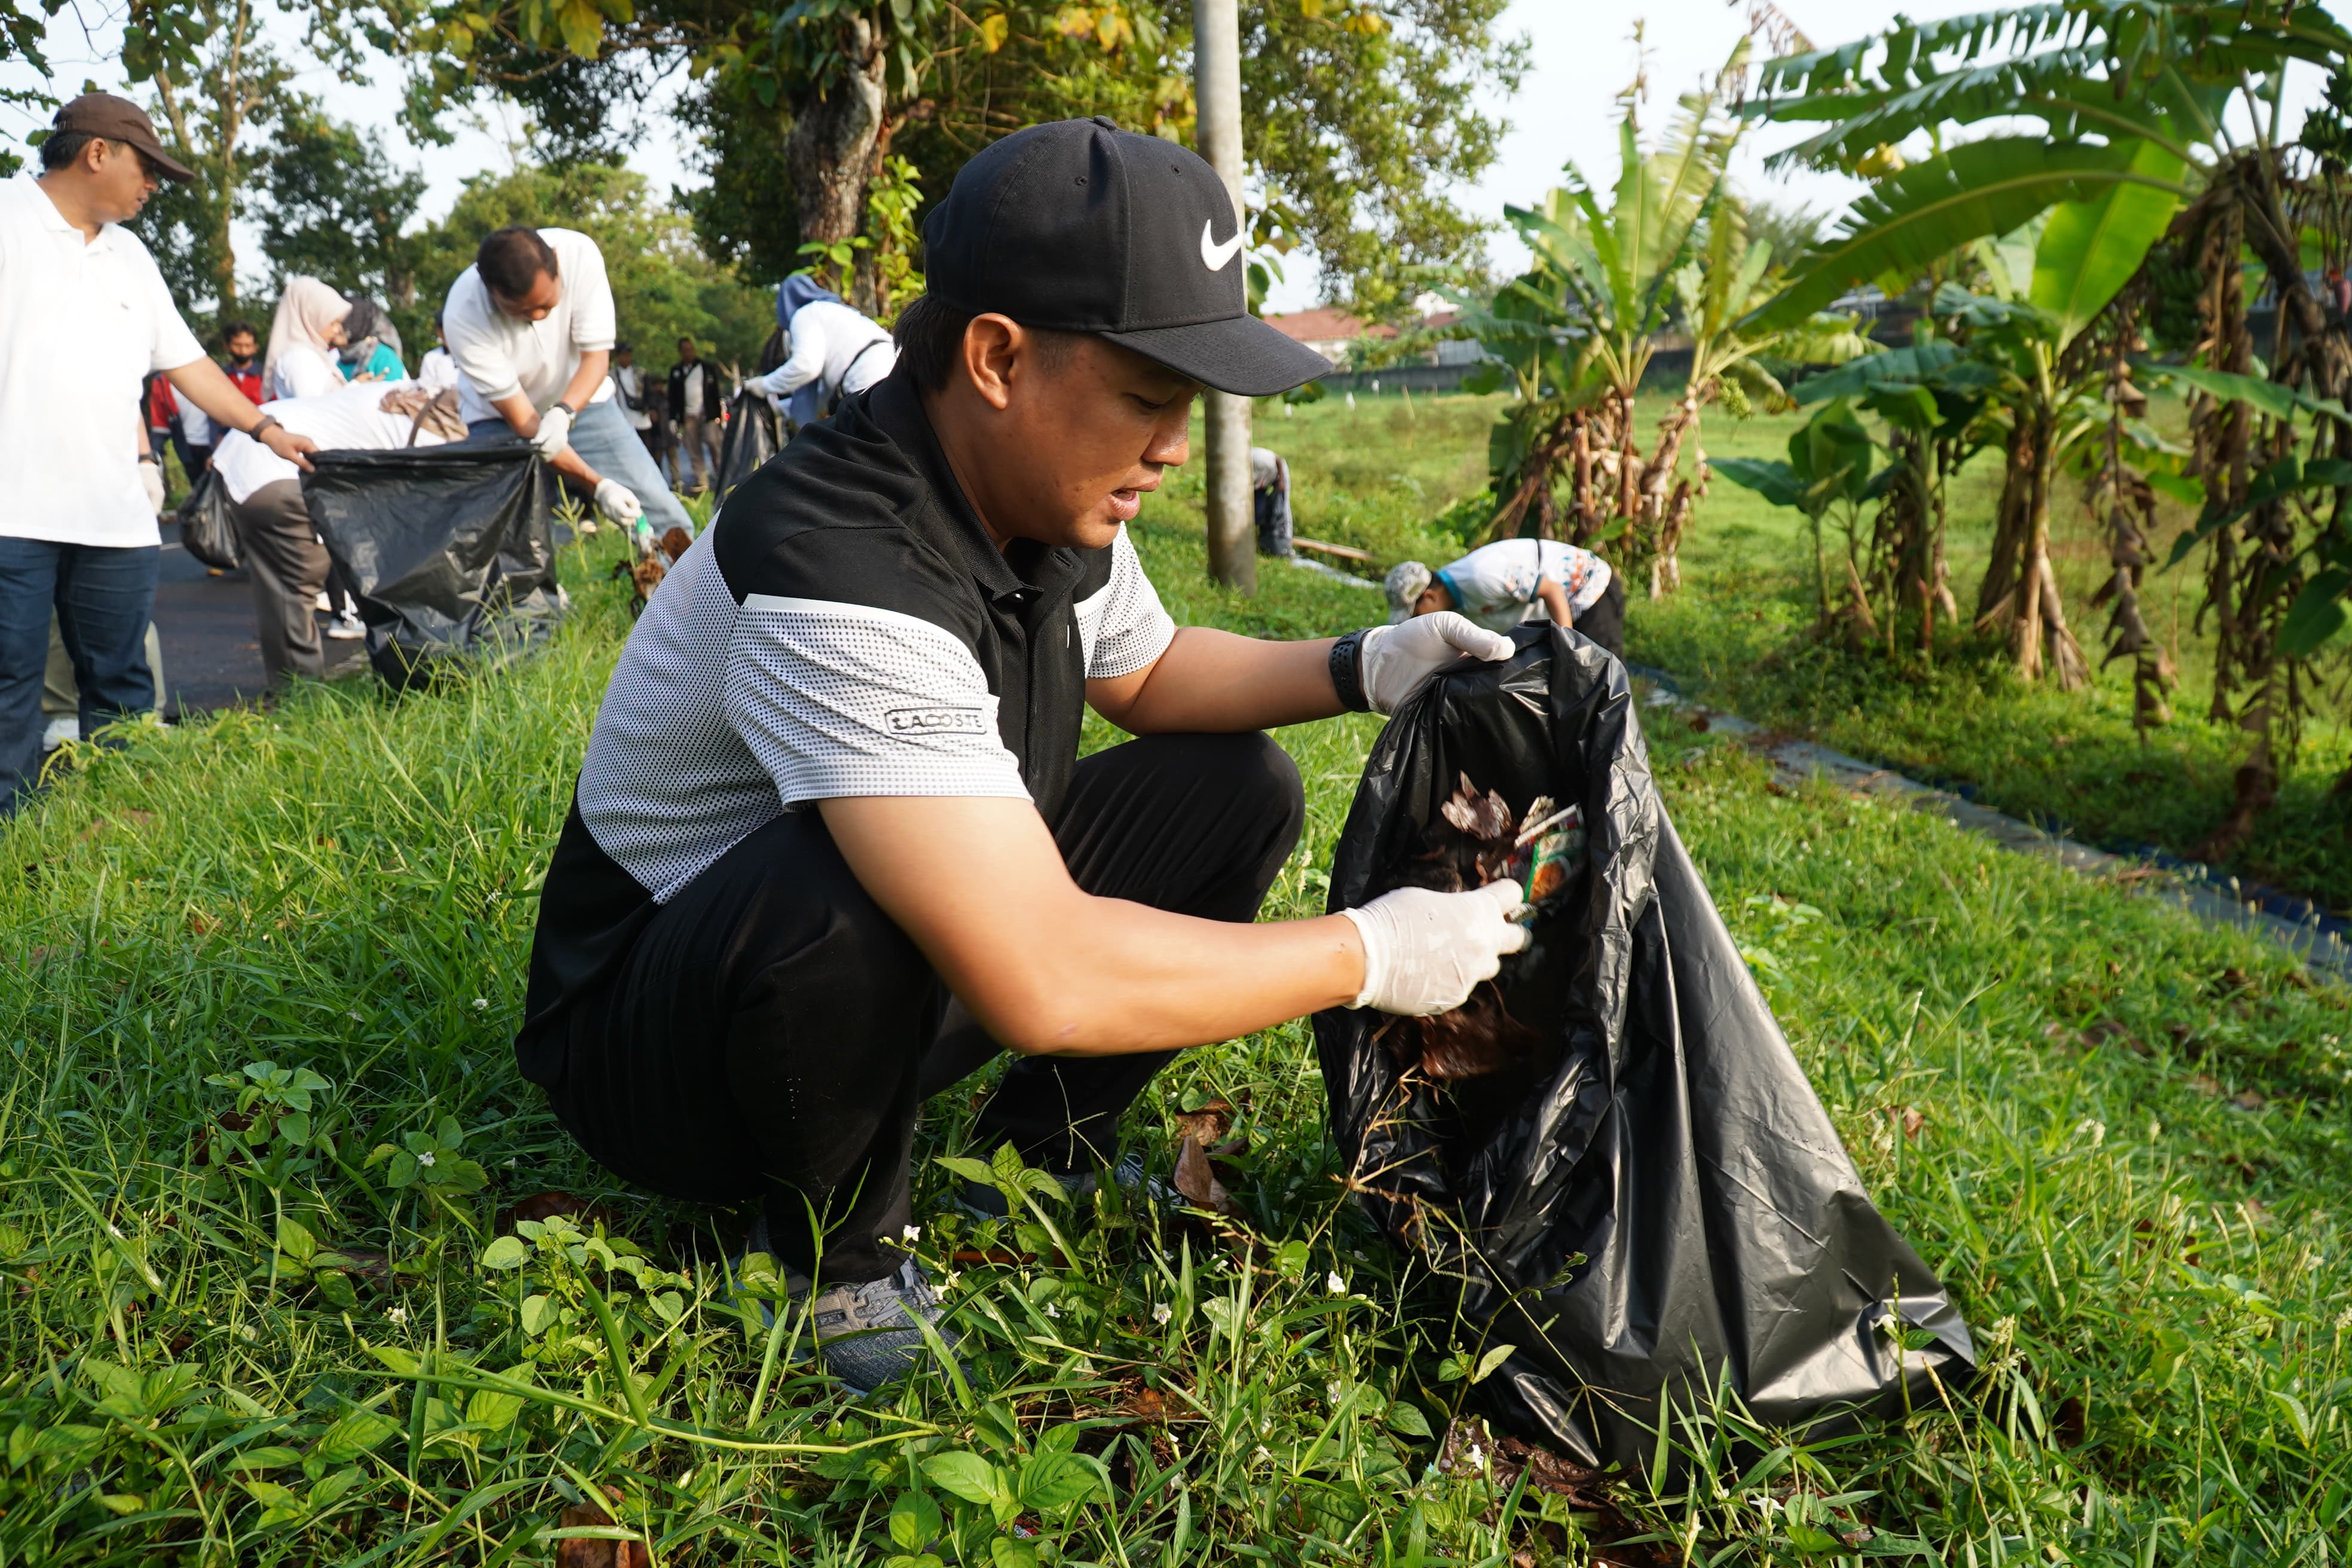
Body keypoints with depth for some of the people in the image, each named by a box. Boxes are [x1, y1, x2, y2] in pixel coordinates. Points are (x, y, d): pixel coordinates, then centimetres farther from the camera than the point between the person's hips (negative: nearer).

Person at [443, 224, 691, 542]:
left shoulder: (579, 253, -26)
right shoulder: (463, 316, -30)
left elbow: (597, 355, -19)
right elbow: (521, 419, -26)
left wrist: (563, 413, -39)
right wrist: (598, 486, -33)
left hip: (581, 400, 2)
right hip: (501, 417, -2)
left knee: (670, 527, -9)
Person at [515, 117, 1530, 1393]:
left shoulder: (1051, 496, -7)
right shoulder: (845, 574, -35)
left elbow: (1146, 676, 14)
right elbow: (1042, 984, -41)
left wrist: (1363, 668, -4)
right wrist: (1369, 955, -28)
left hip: (881, 992, 8)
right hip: (651, 1041, -8)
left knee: (1232, 785, 1)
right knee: (848, 899, -41)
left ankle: (1036, 1158, 9)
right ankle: (834, 1260, -9)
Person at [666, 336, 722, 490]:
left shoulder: (706, 367, 7)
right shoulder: (676, 371, 12)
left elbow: (715, 392, 6)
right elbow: (673, 396, 13)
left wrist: (718, 414, -1)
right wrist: (672, 418, 6)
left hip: (707, 414, -2)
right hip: (688, 417, 2)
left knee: (713, 443, -14)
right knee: (694, 451, -1)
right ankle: (701, 481, 1)